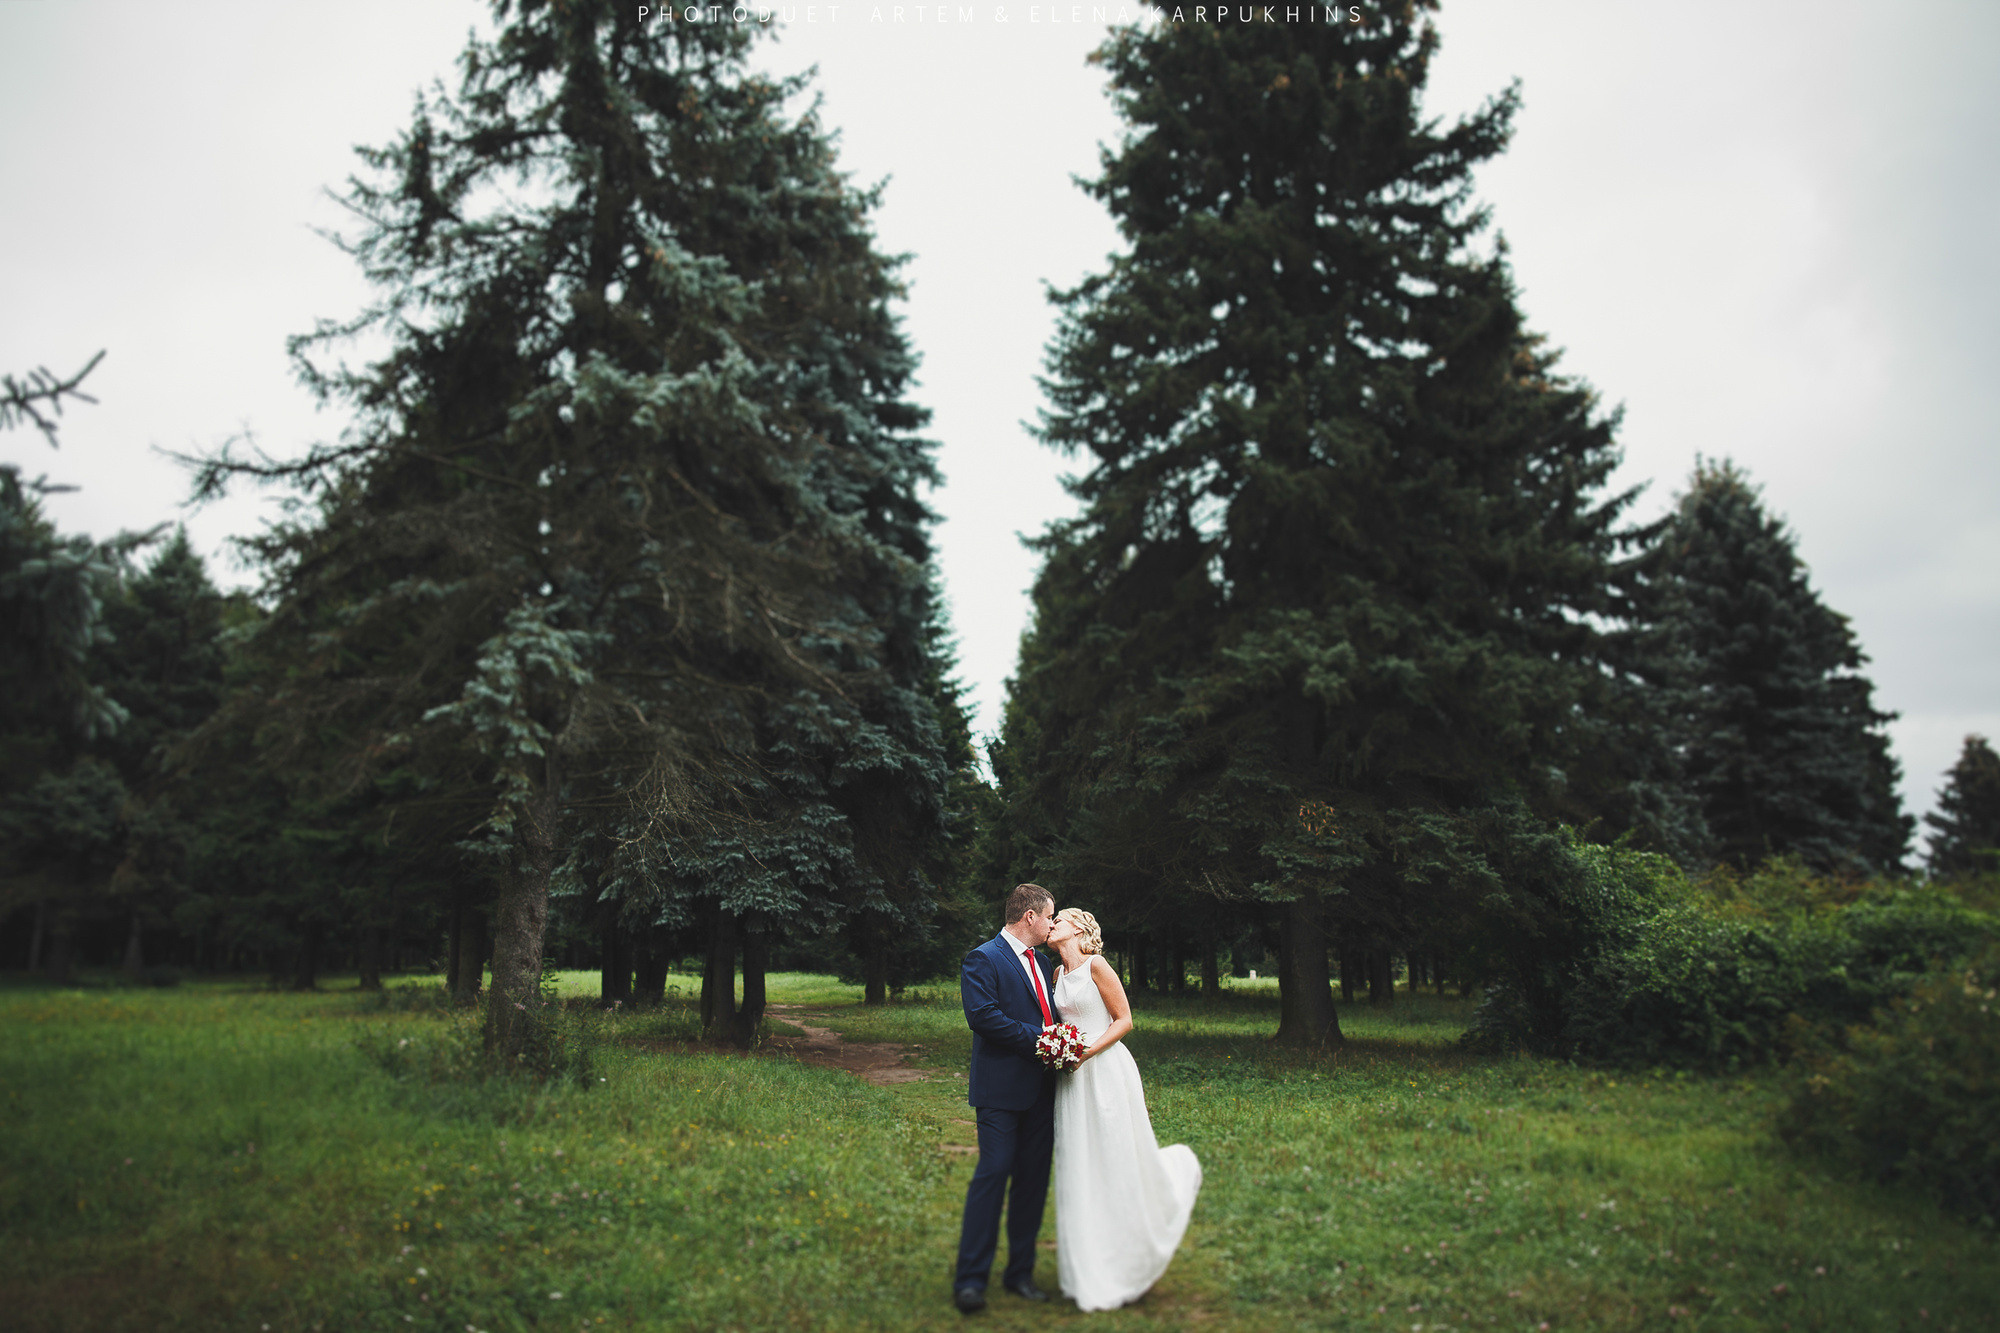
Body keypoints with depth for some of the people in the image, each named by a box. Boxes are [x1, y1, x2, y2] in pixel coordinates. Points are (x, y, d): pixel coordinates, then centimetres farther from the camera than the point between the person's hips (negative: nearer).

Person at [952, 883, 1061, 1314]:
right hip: (1001, 1089, -7)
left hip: (1041, 1088, 8)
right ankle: (970, 1281, 0)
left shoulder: (1042, 963, 17)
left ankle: (1020, 1272, 21)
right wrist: (1039, 1037, -17)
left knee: (1033, 1179, 9)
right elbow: (982, 1015, -20)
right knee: (993, 1173, -8)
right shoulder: (982, 960, -8)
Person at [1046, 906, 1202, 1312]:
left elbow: (1124, 1020, -9)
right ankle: (1091, 1274, 17)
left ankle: (1179, 1168, 33)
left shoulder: (1097, 966, -9)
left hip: (1105, 1071, -6)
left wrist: (1087, 1051, -18)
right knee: (1080, 1168, 6)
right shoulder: (1059, 974, 11)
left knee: (1117, 1162, 1)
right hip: (1072, 1080, 6)